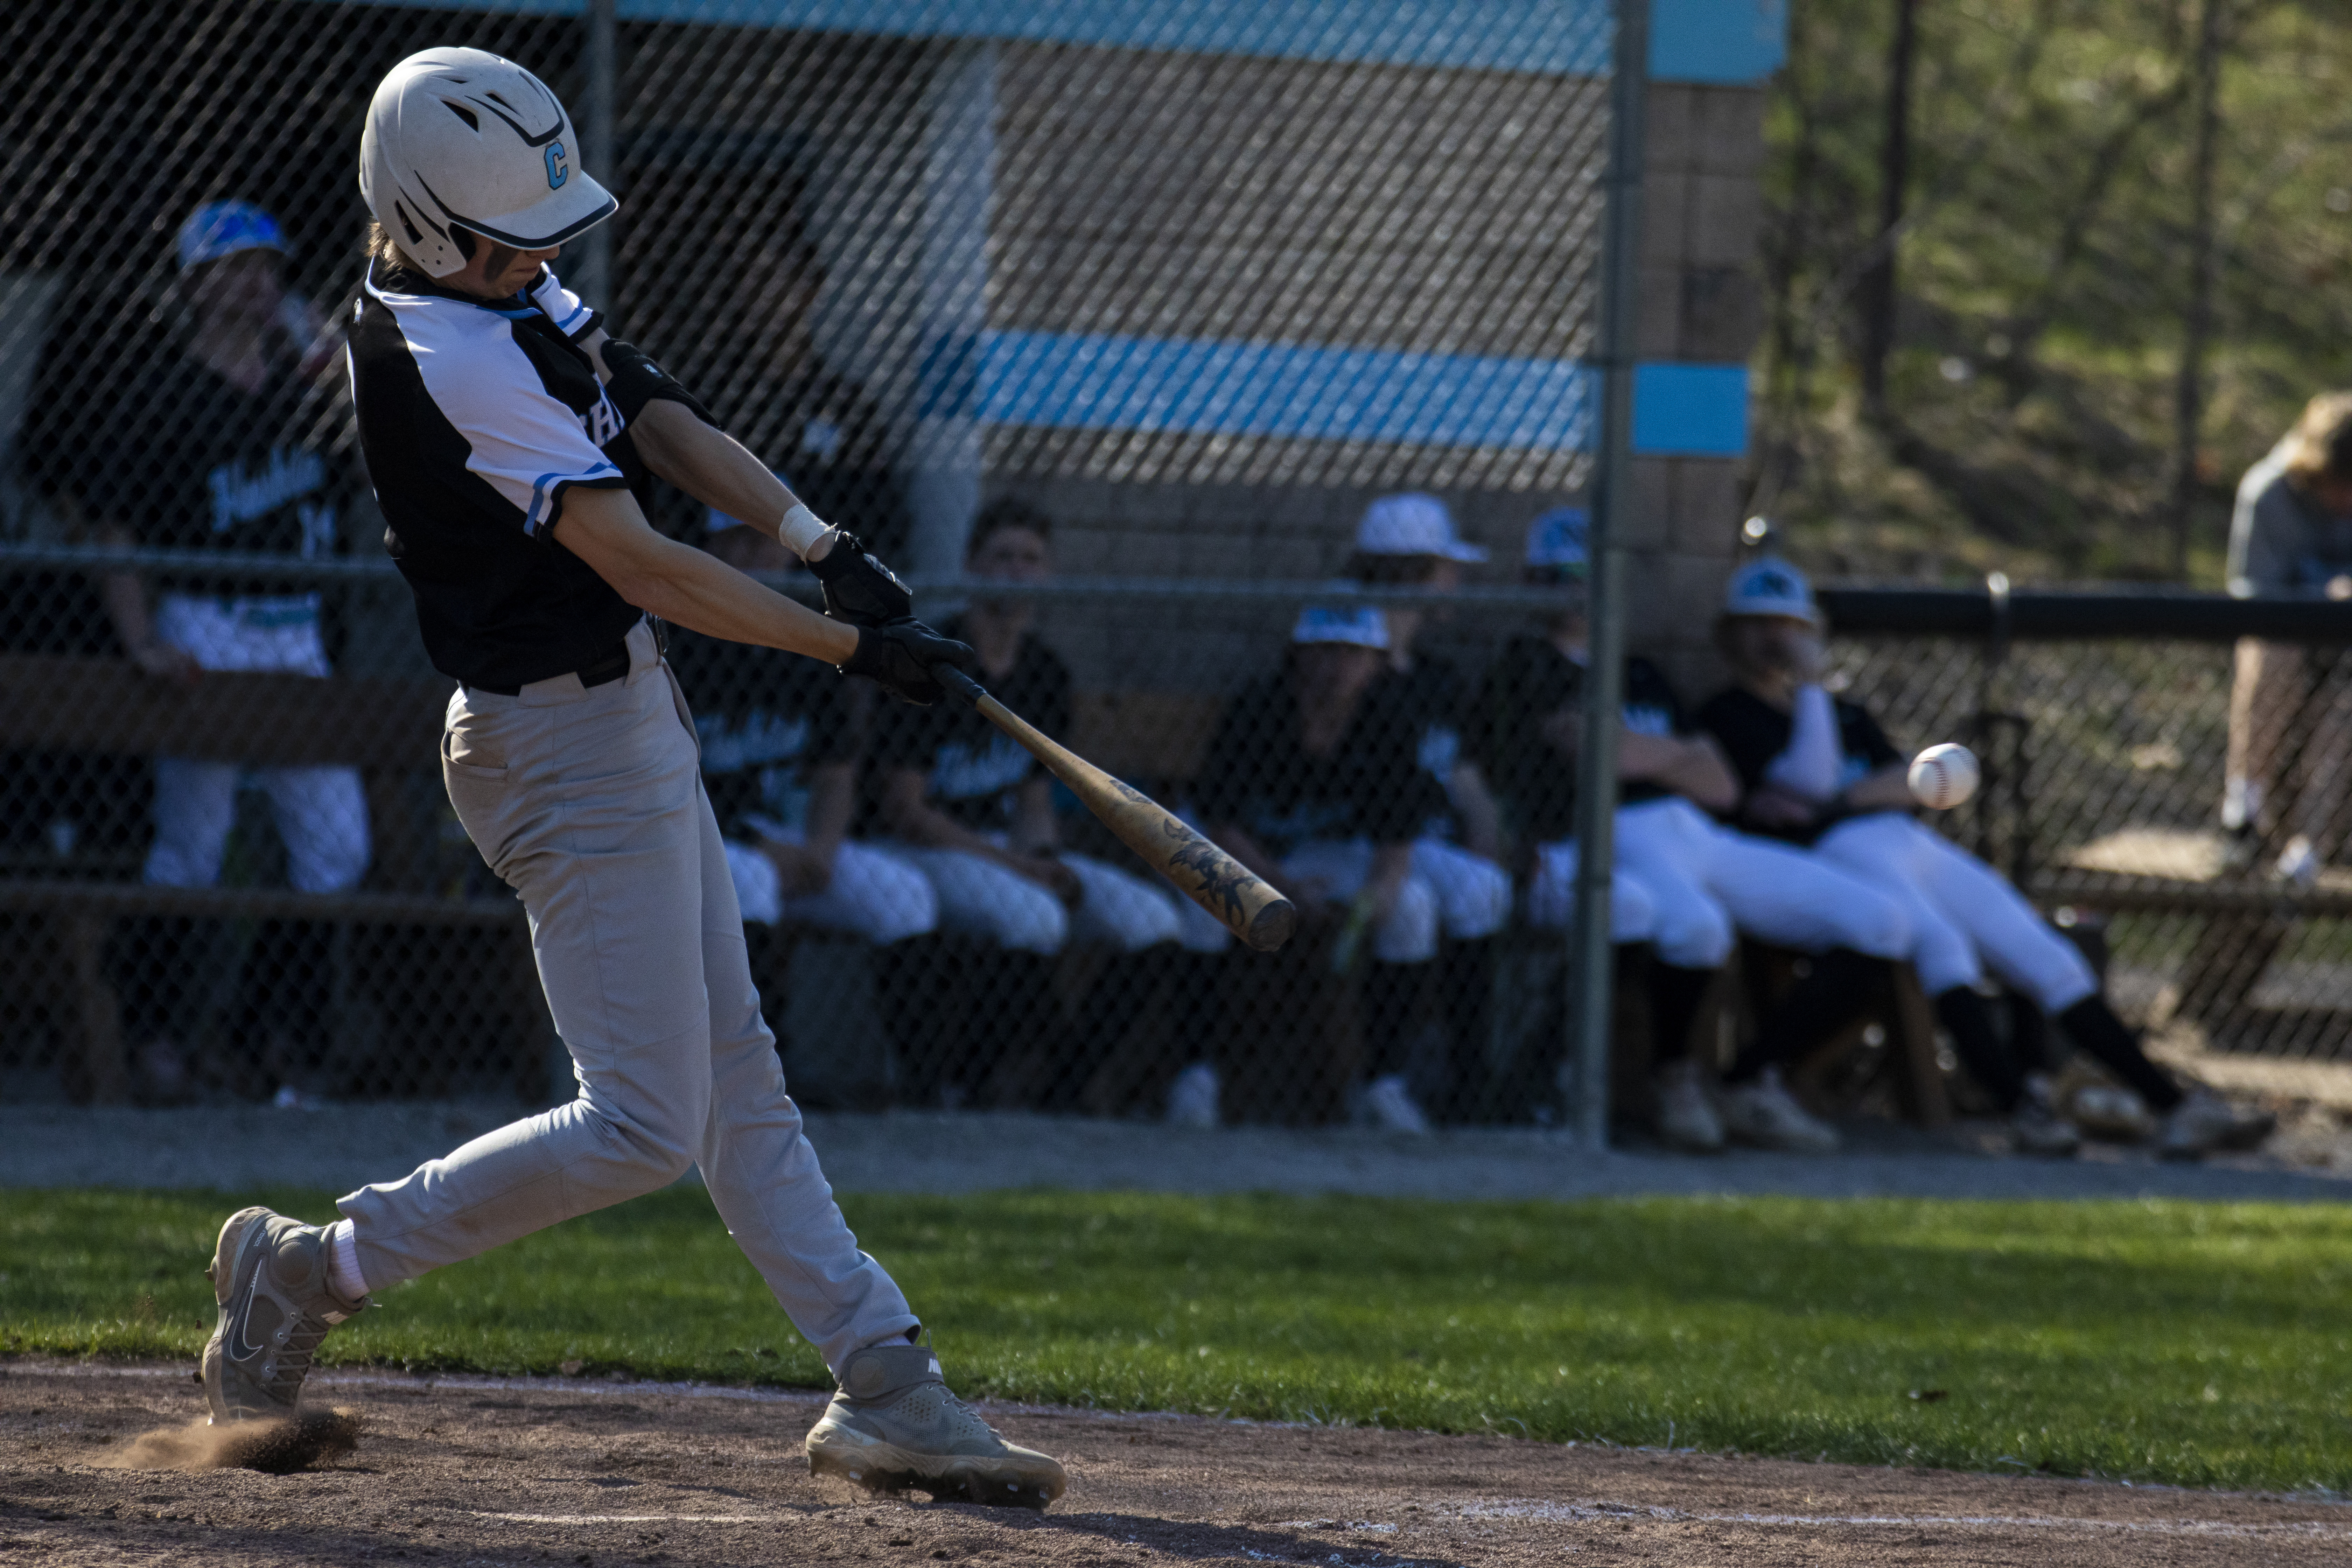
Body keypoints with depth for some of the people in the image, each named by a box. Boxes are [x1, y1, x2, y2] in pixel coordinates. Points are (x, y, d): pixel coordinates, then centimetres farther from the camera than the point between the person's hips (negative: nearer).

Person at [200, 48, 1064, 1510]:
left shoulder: (521, 292, 6)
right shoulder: (445, 360, -24)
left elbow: (672, 427, 3)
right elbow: (642, 566, -24)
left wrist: (827, 543, -13)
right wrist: (857, 647, -19)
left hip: (636, 720, 10)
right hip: (568, 746, -10)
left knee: (737, 1084, 10)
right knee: (643, 1127, -8)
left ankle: (887, 1390, 13)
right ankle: (321, 1267, 3)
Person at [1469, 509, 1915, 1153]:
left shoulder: (1642, 678, 28)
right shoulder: (1527, 667, 10)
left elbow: (1721, 786, 17)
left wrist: (1651, 756, 2)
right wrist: (1679, 756, 4)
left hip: (1700, 836, 7)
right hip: (1601, 848, -7)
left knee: (1879, 924, -4)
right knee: (1695, 924, -42)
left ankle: (1752, 1085, -4)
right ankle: (1675, 1077, -15)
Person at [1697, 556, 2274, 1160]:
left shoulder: (1846, 714, 30)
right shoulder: (1728, 716, 8)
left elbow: (1906, 783, 12)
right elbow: (1812, 782, -7)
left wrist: (1838, 799, -6)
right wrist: (1809, 684, 0)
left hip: (1915, 841, 7)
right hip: (1840, 853, -7)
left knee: (2050, 957, -6)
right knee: (1938, 940, -37)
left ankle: (2175, 1107, -10)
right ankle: (2021, 1106, -52)